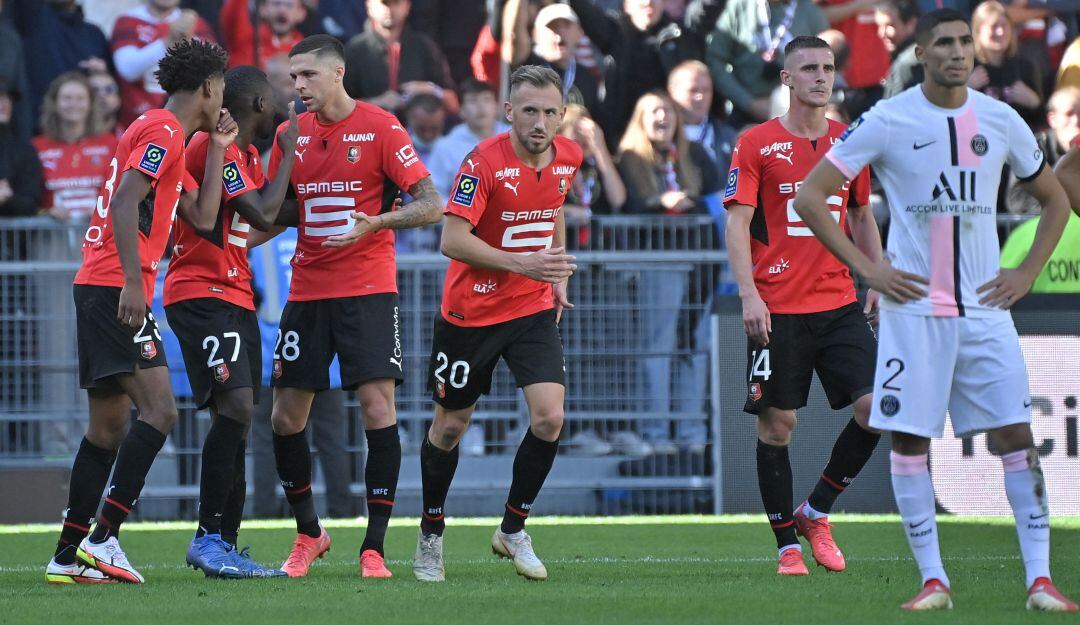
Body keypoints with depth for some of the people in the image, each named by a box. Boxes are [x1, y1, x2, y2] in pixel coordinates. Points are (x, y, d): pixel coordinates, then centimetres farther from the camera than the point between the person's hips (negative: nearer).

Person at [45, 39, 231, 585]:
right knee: (158, 410, -17)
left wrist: (217, 148, 24)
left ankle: (69, 556, 11)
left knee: (109, 427, 11)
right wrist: (132, 282, -26)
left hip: (99, 292, 11)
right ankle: (102, 538, -22)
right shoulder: (162, 131, -8)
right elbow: (125, 202, -20)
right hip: (116, 288, -11)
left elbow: (202, 213, 23)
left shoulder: (166, 136, 22)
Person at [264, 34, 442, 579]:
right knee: (285, 418, 4)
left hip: (367, 290, -5)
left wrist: (377, 222, -25)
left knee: (378, 410, -13)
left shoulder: (380, 128, -7)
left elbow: (431, 204, -10)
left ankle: (374, 548, -6)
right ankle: (308, 534, 23)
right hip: (307, 291, 5)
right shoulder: (293, 133, 8)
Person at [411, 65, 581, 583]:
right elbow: (453, 239, -24)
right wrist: (522, 264, -32)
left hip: (533, 309, 4)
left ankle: (513, 530, 7)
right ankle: (431, 535, 29)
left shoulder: (567, 157, -2)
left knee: (549, 418, -13)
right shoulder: (484, 162, -20)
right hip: (470, 310, -4)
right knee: (450, 425, 9)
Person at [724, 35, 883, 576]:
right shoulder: (756, 144, -2)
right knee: (776, 424, -2)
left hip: (839, 304, 4)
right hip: (777, 309, -4)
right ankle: (787, 544, 9)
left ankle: (816, 512, 11)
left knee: (876, 407, -8)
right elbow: (737, 223, -6)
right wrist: (749, 293, -17)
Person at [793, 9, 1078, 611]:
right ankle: (934, 579, 6)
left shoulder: (1001, 121, 5)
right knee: (909, 440, -3)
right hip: (914, 308, -2)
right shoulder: (888, 121, -5)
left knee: (1017, 436, -4)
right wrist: (867, 268, -6)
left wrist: (1027, 273, 6)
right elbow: (811, 198, -2)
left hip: (985, 307, 2)